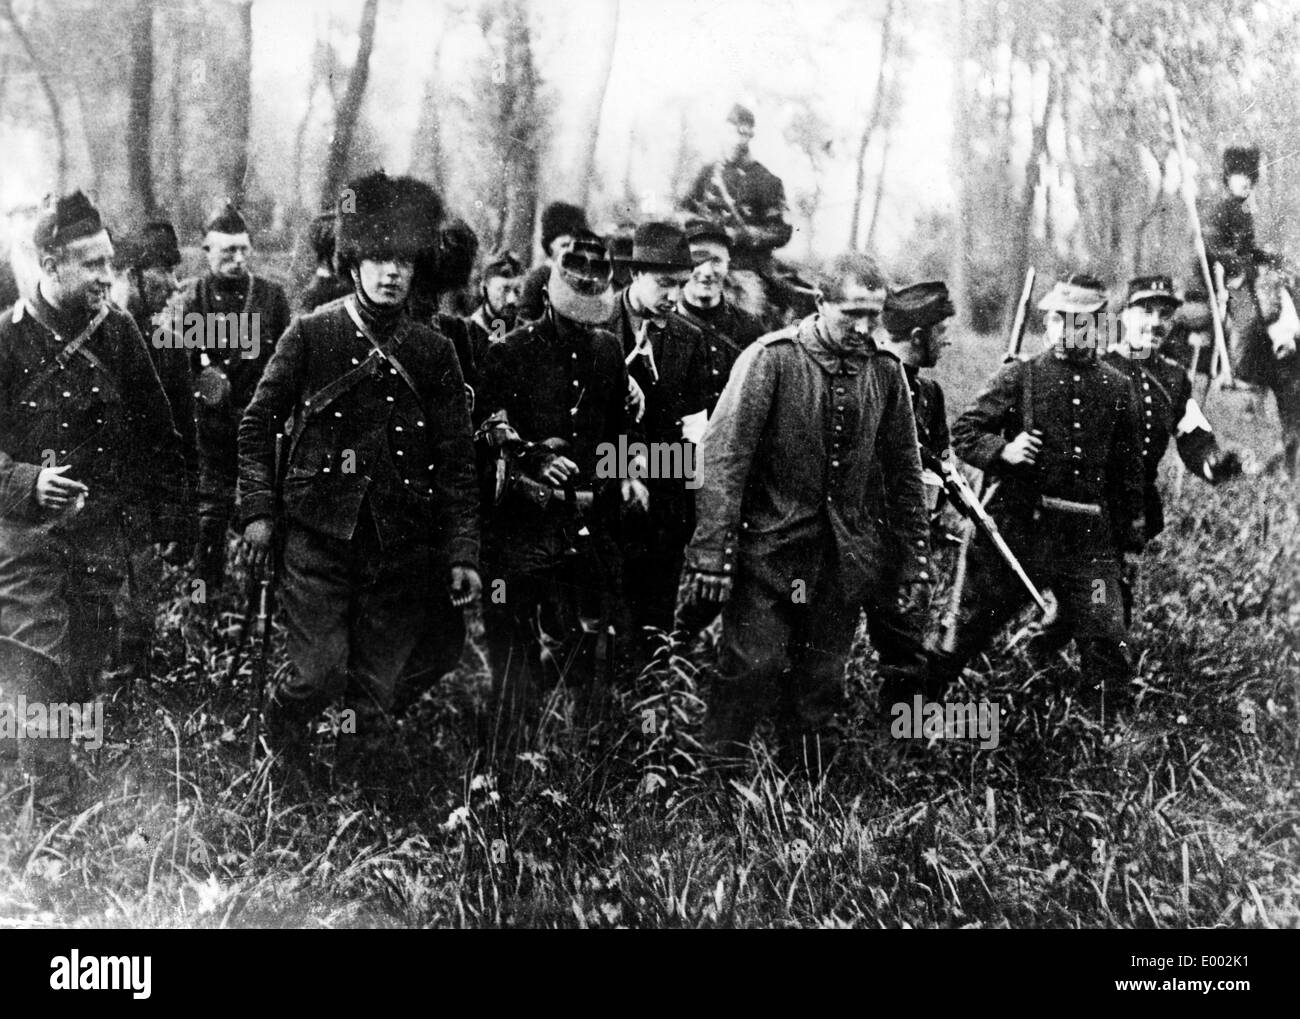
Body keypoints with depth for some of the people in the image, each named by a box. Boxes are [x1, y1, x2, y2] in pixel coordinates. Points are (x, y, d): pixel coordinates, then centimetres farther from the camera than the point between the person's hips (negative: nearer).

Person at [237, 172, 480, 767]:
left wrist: (463, 553, 2)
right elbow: (257, 425, 6)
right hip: (318, 532, -2)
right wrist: (257, 511, -2)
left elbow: (457, 460, 7)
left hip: (401, 541, 2)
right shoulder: (310, 334, 1)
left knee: (375, 694, 5)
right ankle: (273, 748, 20)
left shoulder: (433, 351, 6)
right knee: (321, 674, -10)